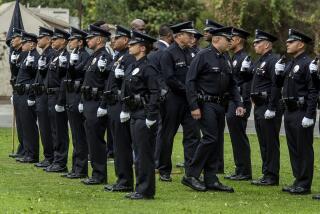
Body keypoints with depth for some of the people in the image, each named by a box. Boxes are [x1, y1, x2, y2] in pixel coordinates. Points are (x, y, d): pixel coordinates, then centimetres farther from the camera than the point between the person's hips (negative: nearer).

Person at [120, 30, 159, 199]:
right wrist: (125, 111, 16)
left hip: (144, 117, -10)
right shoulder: (132, 67, 14)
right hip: (134, 115, 10)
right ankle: (140, 189, 19)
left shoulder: (148, 68, -14)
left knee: (144, 154, -5)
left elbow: (155, 94, -18)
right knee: (138, 153, 13)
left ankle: (146, 191, 0)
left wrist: (151, 117, -20)